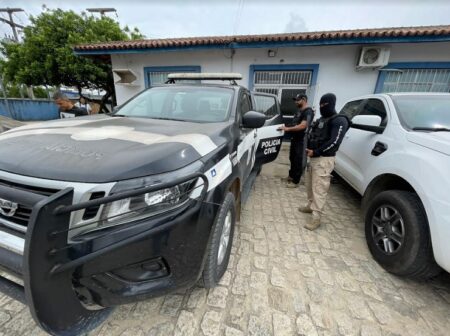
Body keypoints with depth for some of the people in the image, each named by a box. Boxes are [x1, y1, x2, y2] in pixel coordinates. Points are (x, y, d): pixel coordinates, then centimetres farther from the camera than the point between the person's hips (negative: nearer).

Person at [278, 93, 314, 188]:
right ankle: (291, 176, 34)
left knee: (299, 161, -1)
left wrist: (287, 129, -27)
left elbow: (303, 126, -28)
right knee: (292, 158, 18)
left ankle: (296, 181, 9)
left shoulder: (308, 111, -16)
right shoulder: (299, 111, 15)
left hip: (301, 140, -9)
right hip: (294, 138, 9)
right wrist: (286, 128, 6)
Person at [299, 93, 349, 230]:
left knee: (319, 188, -7)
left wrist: (315, 152, -19)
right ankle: (311, 206, 35)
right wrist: (308, 149, 1)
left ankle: (316, 218, -1)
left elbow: (334, 142, -19)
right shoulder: (320, 120, 20)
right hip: (313, 157, 9)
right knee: (310, 185, 17)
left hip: (324, 159, -9)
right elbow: (311, 136, 20)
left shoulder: (339, 121, -8)